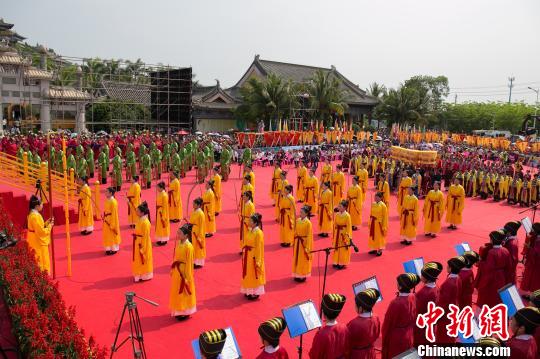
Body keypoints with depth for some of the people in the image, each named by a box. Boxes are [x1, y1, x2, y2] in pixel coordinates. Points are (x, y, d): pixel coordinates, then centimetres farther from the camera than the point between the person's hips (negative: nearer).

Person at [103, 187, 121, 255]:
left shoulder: (113, 201, -20)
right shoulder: (107, 200, 5)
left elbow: (114, 213, -18)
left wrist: (112, 223, -18)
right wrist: (104, 218, 11)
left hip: (112, 220, -8)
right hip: (106, 220, 8)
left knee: (112, 235, 3)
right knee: (107, 235, 15)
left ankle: (114, 249, 15)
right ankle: (108, 249, 26)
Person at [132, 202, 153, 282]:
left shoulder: (145, 222, -25)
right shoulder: (140, 219, 4)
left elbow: (145, 235, -22)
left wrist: (142, 246, -19)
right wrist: (135, 235, 4)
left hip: (143, 243, -10)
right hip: (138, 242, 10)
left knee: (143, 259, 4)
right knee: (138, 259, 19)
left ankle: (145, 275, 17)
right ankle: (140, 274, 32)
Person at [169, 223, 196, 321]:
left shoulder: (188, 246, -23)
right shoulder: (178, 243, 0)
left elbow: (189, 263, -19)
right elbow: (176, 257, 10)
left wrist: (187, 277, -16)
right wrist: (173, 269, 13)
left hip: (184, 271, -8)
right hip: (177, 270, 8)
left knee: (184, 292, 6)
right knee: (177, 291, 18)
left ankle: (185, 312, 20)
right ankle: (179, 311, 33)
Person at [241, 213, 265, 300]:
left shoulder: (258, 233, -20)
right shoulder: (250, 230, 4)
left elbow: (259, 248, -19)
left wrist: (257, 261, -17)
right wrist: (244, 253, 13)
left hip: (254, 256, -8)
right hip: (248, 255, 8)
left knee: (254, 275, 4)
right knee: (248, 274, 17)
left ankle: (255, 293, 18)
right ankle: (249, 291, 31)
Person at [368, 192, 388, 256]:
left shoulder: (383, 205, -14)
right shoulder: (373, 204, 2)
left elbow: (385, 217, -12)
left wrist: (384, 226, -13)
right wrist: (370, 223, 9)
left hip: (379, 223, -6)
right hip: (373, 223, 6)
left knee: (379, 237, 5)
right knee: (373, 236, 14)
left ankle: (380, 251, 17)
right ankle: (374, 249, 27)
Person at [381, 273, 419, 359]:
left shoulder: (396, 303, -31)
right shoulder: (413, 298, -12)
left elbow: (388, 323, -18)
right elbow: (414, 318, 2)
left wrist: (384, 339, -3)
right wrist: (410, 330, 17)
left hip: (396, 339, -6)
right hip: (409, 337, 6)